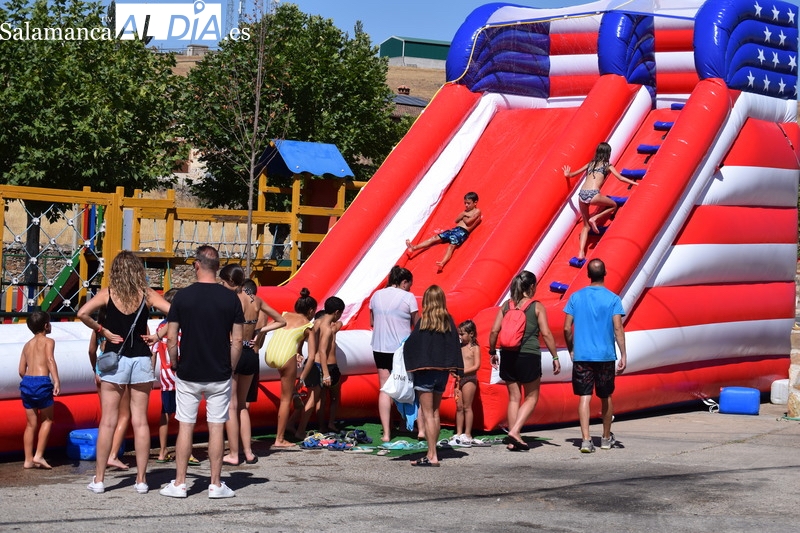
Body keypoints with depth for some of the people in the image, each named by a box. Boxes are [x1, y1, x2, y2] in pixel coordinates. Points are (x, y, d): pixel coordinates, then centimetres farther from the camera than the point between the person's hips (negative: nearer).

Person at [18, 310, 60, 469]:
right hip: (42, 382, -5)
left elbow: (21, 370, 16)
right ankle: (38, 455, 1)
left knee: (31, 423, 13)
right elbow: (50, 360, -16)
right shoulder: (48, 341, 2)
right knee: (47, 420, 10)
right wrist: (56, 381, -26)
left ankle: (28, 460, 13)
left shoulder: (27, 345, 19)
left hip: (26, 382, 5)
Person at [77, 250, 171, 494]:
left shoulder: (108, 293, -3)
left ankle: (99, 479, 8)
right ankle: (141, 479, 8)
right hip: (141, 360, 1)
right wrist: (159, 335, -2)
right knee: (140, 420, 6)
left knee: (107, 421, 4)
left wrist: (103, 331, -6)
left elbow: (82, 313, -16)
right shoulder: (147, 295, -1)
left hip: (114, 360, -1)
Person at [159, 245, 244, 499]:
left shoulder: (183, 296, -6)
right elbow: (237, 340, -3)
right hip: (219, 375, 0)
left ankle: (179, 483, 10)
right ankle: (216, 484, 9)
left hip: (188, 374, 0)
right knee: (216, 428, 6)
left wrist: (174, 364, 10)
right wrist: (230, 368, 8)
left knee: (185, 427, 7)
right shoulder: (230, 298, -4)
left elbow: (171, 338, -5)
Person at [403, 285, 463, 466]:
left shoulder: (423, 321, -11)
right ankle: (432, 453, 18)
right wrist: (455, 369, 10)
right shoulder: (448, 321, 3)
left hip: (425, 371, -5)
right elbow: (456, 345, 4)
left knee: (427, 414, -3)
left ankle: (432, 456, -7)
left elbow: (411, 344, -10)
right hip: (442, 371, 5)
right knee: (435, 412, 15)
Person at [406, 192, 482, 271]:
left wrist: (463, 217, 10)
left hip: (463, 231, -8)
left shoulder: (477, 211, 6)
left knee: (452, 245, -34)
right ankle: (413, 248, -20)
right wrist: (463, 215, 5)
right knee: (436, 238, -7)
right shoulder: (466, 211, 29)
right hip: (455, 229, 8)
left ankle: (442, 263, -62)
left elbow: (468, 221, -8)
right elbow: (456, 220, 19)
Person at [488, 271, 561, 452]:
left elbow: (494, 331, 2)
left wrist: (492, 351, 15)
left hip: (508, 355, 4)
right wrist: (555, 357, -3)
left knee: (514, 398, 11)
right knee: (531, 398, 8)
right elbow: (546, 333, -8)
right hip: (529, 356, -4)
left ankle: (514, 440, 11)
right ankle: (515, 431, -9)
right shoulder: (537, 307, -3)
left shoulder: (506, 305, 7)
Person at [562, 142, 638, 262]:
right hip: (593, 194, -5)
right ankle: (594, 219, 2)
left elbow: (573, 174, 34)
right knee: (613, 205, 23)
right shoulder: (607, 166, 12)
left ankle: (581, 253, -2)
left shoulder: (590, 164, 24)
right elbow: (620, 178, 5)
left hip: (582, 194, 5)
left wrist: (568, 174, 55)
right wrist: (635, 183, 12)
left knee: (586, 226, 14)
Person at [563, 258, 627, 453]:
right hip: (606, 356, 0)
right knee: (606, 397, 14)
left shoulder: (576, 297, 1)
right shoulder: (613, 299, -4)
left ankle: (586, 439, -13)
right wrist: (624, 355, -7)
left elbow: (567, 328, 1)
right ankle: (606, 438, 28)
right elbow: (618, 329, -10)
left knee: (584, 397, -1)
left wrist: (571, 350, 14)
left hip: (581, 356, 0)